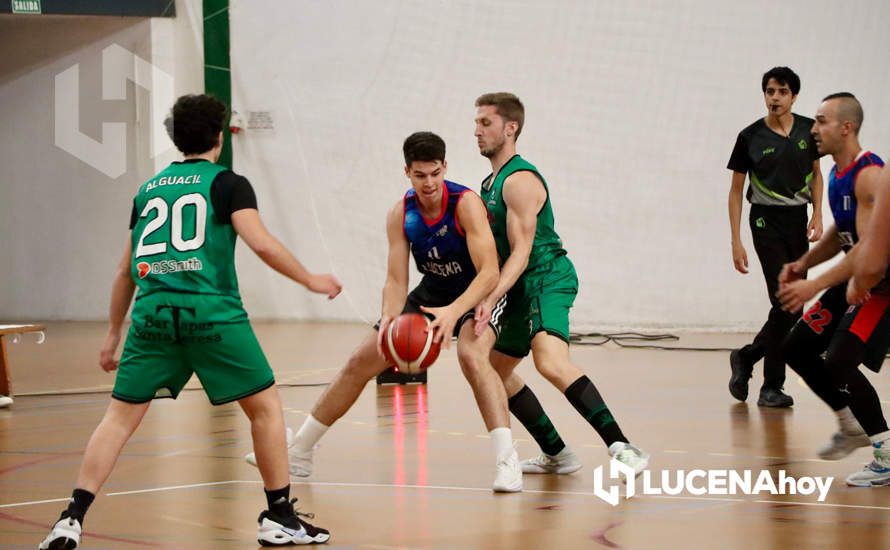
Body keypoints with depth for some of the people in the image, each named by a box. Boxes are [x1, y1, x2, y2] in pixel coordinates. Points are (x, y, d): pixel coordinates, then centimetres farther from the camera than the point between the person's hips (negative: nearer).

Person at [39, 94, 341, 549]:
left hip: (153, 310, 4)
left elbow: (125, 272, 23)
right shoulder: (228, 183, 7)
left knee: (120, 416, 7)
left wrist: (113, 333, 30)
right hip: (211, 313, -4)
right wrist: (310, 280, 7)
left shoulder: (148, 190, 21)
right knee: (265, 407, 10)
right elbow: (262, 244, -6)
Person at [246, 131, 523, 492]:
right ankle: (298, 452, 18)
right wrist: (389, 317, -36)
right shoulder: (400, 215, -13)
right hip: (433, 291, 5)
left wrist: (454, 312, -50)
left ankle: (507, 461, -34)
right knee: (361, 363, 4)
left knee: (472, 355, -37)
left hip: (478, 292, -5)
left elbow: (489, 272, -35)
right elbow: (395, 280, -14)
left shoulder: (466, 203, -28)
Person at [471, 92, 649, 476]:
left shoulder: (519, 181, -14)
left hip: (547, 278, -11)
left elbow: (521, 251, -22)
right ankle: (556, 455, 23)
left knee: (550, 362, -31)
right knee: (495, 368, 17)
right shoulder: (491, 182, 17)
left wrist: (492, 297, -32)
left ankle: (621, 448, -37)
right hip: (522, 287, 11)